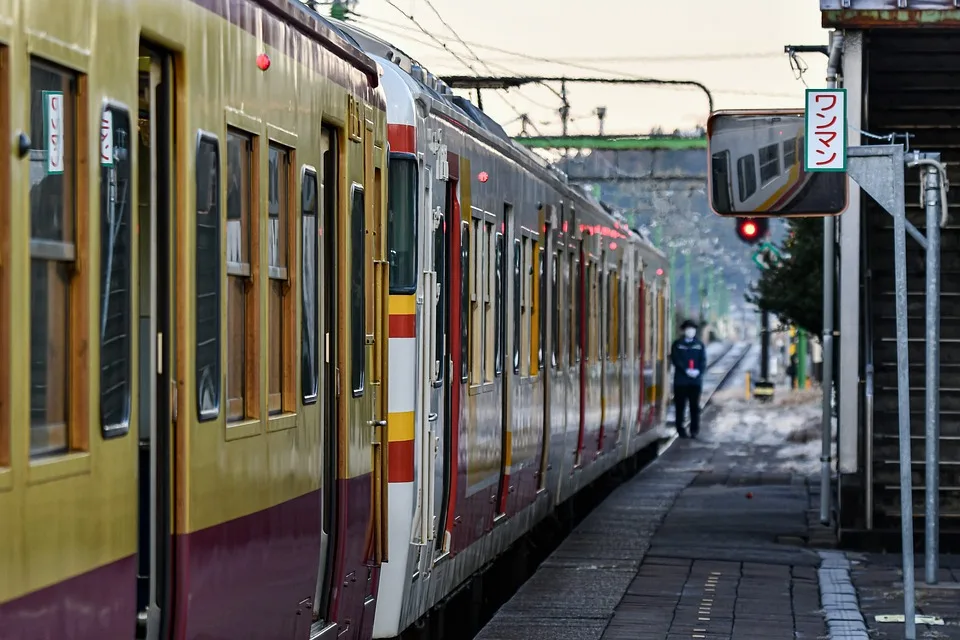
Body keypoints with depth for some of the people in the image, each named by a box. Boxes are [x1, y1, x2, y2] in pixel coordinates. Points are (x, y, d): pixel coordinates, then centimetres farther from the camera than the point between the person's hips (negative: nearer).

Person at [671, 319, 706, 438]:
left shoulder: (700, 345, 11)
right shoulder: (677, 344, 5)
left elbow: (703, 361, 3)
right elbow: (675, 360, -6)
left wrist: (698, 371, -17)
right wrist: (686, 371, -19)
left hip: (696, 380, 1)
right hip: (681, 380, -1)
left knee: (695, 406, 1)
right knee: (680, 406, 1)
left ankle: (694, 430, 5)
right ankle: (680, 430, 7)